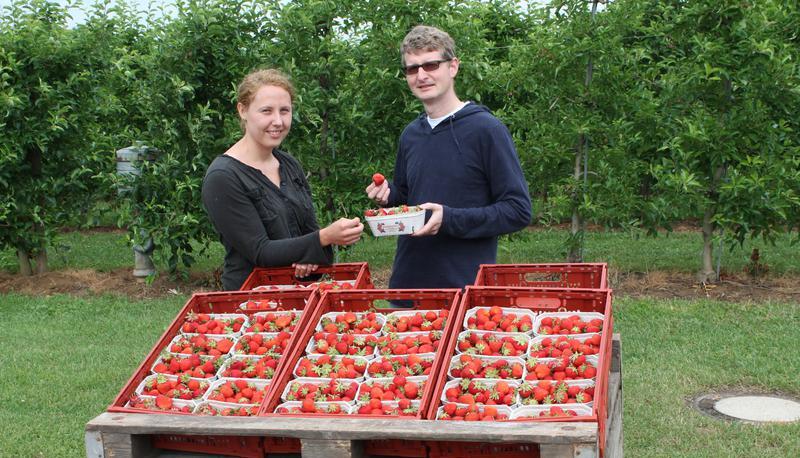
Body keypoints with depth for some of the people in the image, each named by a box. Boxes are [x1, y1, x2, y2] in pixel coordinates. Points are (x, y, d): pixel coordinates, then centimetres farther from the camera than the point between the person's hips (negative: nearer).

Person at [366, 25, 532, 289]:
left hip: (468, 286, -6)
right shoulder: (410, 135, 9)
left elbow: (518, 210, -13)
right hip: (407, 280, 6)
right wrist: (389, 196, 1)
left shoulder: (486, 129, -10)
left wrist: (450, 219, -21)